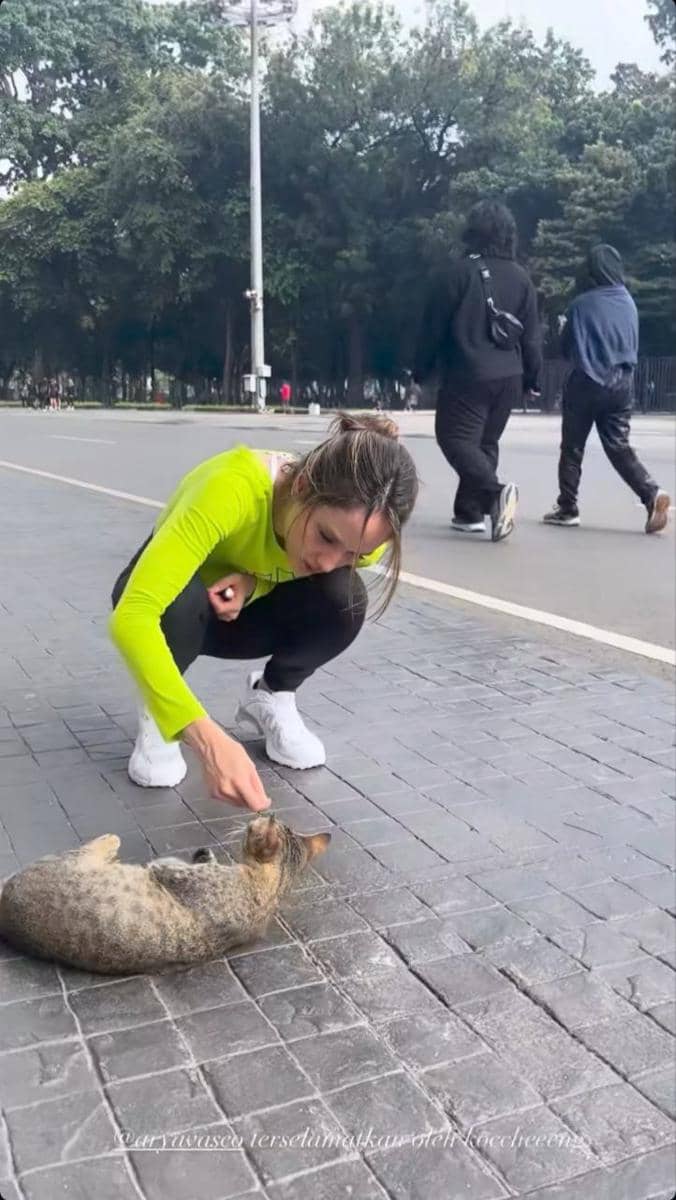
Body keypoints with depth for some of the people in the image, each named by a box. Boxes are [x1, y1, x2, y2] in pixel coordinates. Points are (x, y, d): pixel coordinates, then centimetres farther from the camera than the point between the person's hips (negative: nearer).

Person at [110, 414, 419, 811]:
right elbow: (131, 617, -48)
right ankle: (157, 714, -6)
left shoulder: (356, 527, -27)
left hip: (247, 611, 3)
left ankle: (271, 699, 3)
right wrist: (209, 740, -58)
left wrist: (252, 584, -25)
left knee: (342, 598, -26)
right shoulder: (233, 488, -42)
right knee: (182, 601, -37)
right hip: (173, 600, -3)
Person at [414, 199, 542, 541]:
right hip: (509, 377, 6)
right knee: (485, 443, 14)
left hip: (467, 376, -6)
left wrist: (421, 370, 5)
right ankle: (470, 512, 14)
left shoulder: (457, 271, -7)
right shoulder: (520, 277, 8)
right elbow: (532, 335, 9)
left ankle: (495, 492, -25)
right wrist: (532, 377, 19)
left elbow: (433, 327, -5)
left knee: (456, 438, -3)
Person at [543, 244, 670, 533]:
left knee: (572, 448, 8)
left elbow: (566, 348, 1)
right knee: (619, 447, 6)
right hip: (622, 384, 4)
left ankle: (567, 508, 13)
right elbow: (634, 346, 14)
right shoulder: (629, 303, 5)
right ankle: (652, 494, -13)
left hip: (586, 383, -4)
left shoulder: (581, 304, -9)